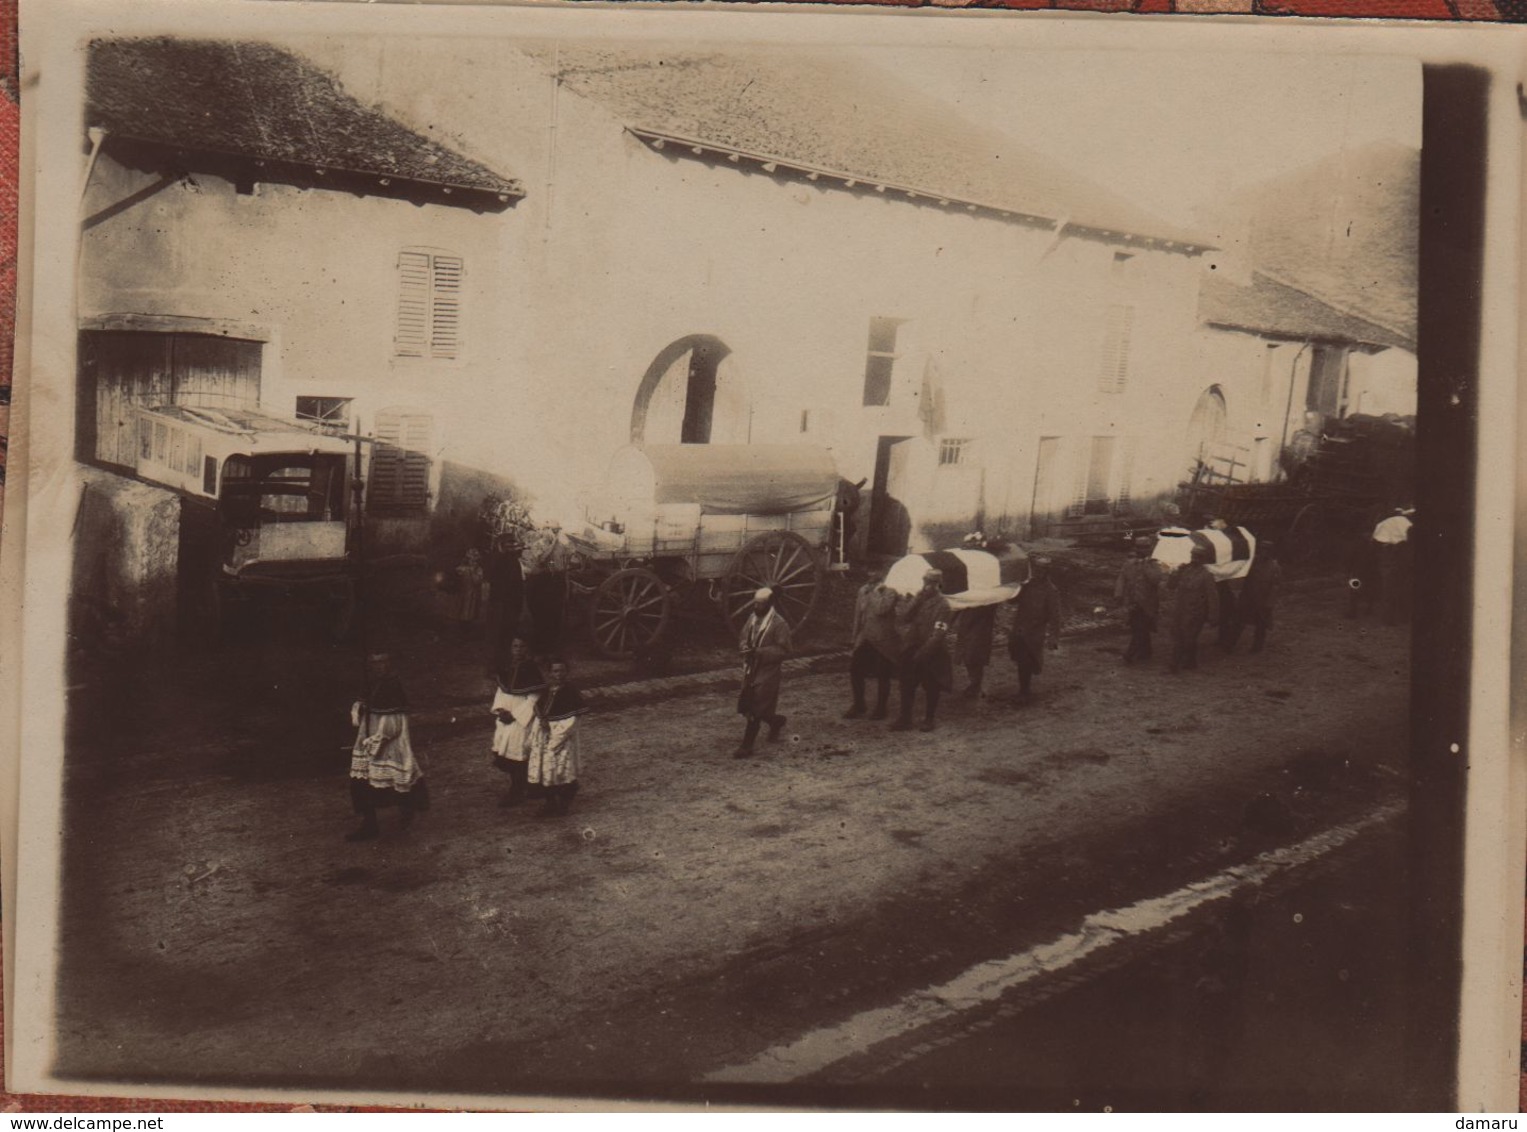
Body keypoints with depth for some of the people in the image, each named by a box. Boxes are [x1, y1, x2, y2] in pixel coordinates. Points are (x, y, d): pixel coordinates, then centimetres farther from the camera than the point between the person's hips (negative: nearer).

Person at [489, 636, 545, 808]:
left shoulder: (532, 670, -15)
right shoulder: (504, 666, 3)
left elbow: (533, 699, -14)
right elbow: (500, 691, 13)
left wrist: (514, 715, -16)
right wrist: (499, 710, -3)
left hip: (523, 718, -6)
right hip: (505, 716, 6)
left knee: (516, 753, -3)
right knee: (505, 752, 10)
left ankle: (516, 793, 9)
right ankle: (517, 789, 26)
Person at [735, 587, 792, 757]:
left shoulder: (779, 624, -14)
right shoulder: (752, 618, 6)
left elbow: (783, 651, -16)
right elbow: (744, 639, 17)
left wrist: (758, 652, -24)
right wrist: (744, 646, -9)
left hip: (767, 672, -7)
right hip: (750, 669, 7)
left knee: (755, 711, -5)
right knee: (745, 707, 11)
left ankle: (747, 746, 4)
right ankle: (775, 721, 36)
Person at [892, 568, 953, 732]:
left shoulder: (942, 605, -13)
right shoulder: (919, 600, 8)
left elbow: (939, 632, -18)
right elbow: (904, 618, -2)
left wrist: (924, 652, -21)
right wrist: (917, 600, -12)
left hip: (931, 653, -6)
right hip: (912, 650, 6)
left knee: (931, 688, 7)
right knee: (907, 685, 8)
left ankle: (928, 720, 19)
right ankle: (904, 719, 15)